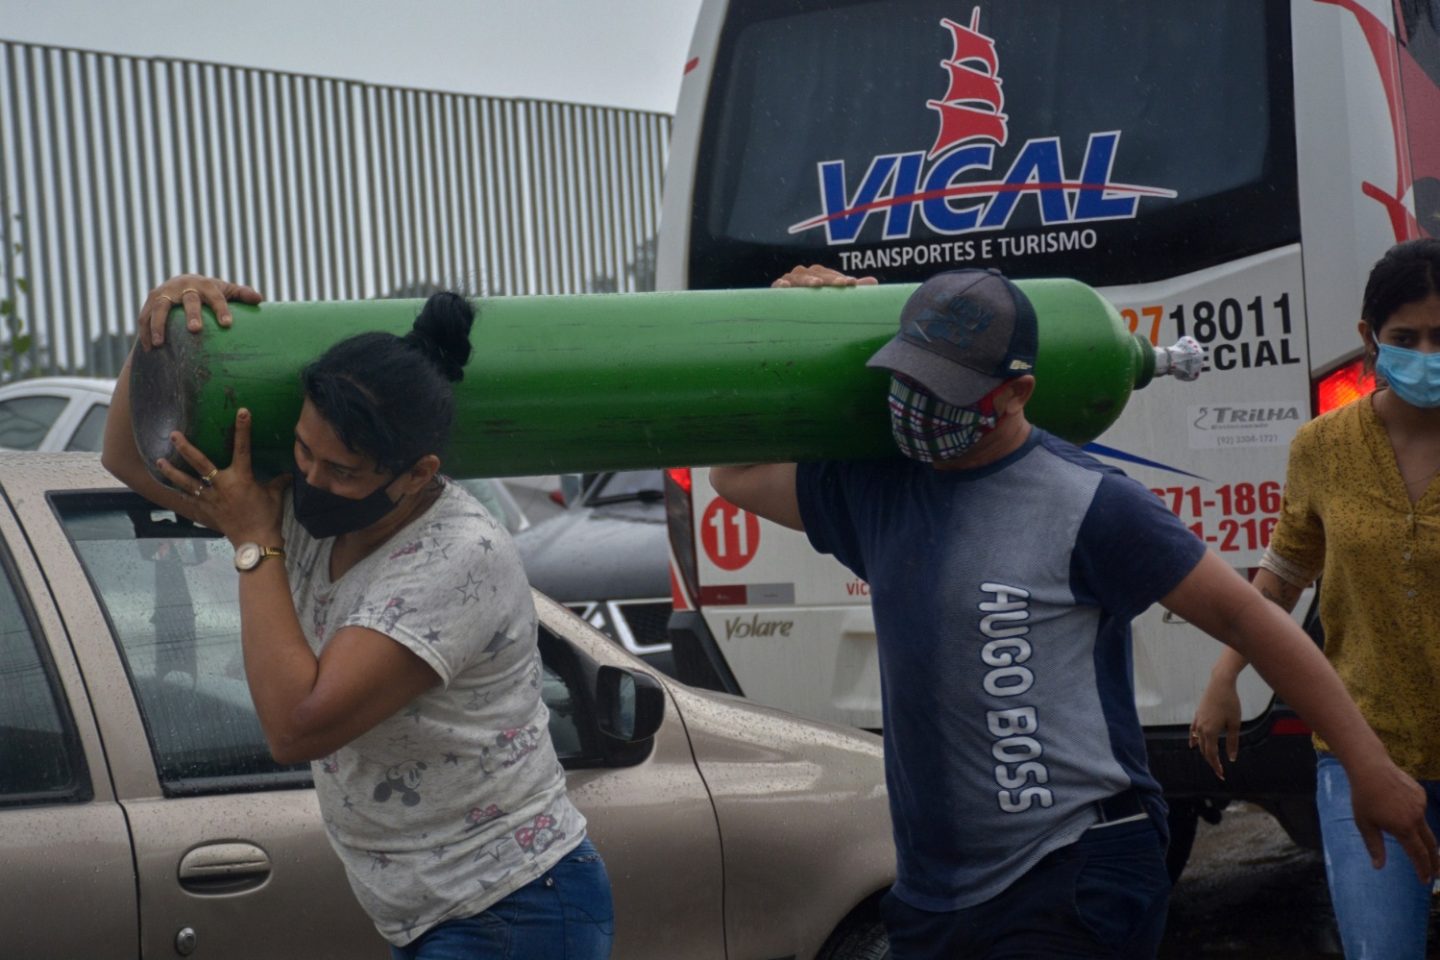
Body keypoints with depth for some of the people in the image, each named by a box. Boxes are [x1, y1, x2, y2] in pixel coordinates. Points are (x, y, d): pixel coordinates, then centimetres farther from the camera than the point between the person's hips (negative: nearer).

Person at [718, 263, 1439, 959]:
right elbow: (737, 474, 23)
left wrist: (1371, 770, -7)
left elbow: (1246, 616, -7)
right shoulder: (875, 488, 7)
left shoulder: (1088, 505, -11)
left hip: (1075, 881, -6)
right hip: (929, 888, 7)